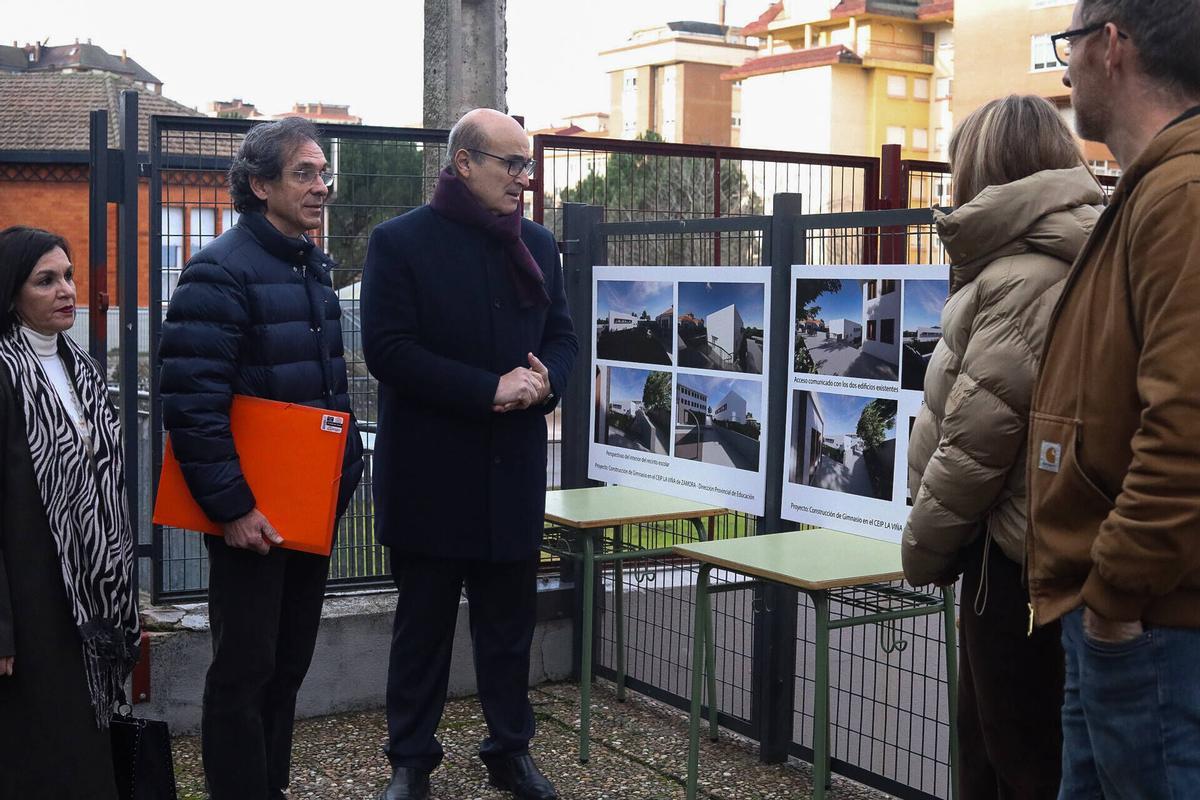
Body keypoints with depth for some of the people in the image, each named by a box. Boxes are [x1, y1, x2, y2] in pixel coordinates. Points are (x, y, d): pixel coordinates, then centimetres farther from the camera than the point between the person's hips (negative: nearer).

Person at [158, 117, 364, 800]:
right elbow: (190, 402, -21)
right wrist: (230, 506, -21)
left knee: (291, 660, 16)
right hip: (252, 513, -8)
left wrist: (348, 469, 14)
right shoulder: (221, 272, -15)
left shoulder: (314, 267, 12)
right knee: (246, 668, 1)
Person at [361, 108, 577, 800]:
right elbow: (387, 348, -15)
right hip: (431, 470, -4)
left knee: (510, 620, 13)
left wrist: (545, 380, -12)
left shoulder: (538, 244, 9)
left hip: (514, 469, 4)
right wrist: (490, 389, -21)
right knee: (424, 625, 8)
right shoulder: (401, 242, -7)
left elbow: (562, 334, 12)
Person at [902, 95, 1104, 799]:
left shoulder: (1022, 277, -18)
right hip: (1054, 550, 9)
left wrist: (924, 547, -6)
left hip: (1015, 561, -9)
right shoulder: (1072, 259, 11)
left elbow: (975, 438, -21)